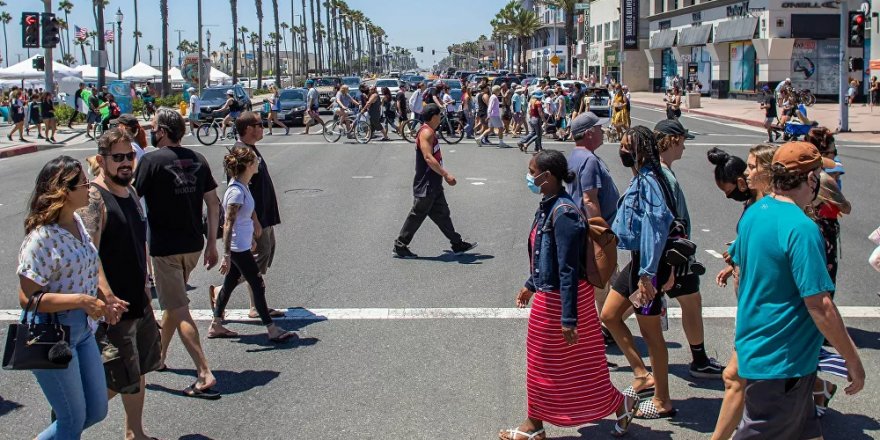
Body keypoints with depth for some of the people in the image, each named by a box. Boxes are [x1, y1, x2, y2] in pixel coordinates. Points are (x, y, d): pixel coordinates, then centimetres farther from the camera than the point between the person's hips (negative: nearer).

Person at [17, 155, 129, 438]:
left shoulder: (77, 222, 4)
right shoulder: (42, 237, -22)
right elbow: (28, 298, -23)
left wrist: (105, 297, 5)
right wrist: (81, 300, -26)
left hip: (83, 329, 8)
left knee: (96, 411, 15)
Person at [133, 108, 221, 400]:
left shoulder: (151, 161, -12)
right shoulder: (197, 159, 6)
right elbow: (213, 203, 7)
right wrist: (211, 243, 13)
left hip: (165, 247, -7)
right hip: (193, 245, 7)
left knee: (179, 310, -5)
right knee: (173, 302, 23)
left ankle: (205, 374, -11)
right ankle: (159, 357, 39)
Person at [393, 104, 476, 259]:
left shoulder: (430, 132, 15)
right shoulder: (426, 132, -17)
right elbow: (428, 157, -27)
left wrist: (443, 173, 25)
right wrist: (446, 174, -28)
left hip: (434, 184, 10)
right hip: (425, 185, -10)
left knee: (442, 214, 13)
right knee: (417, 215, -3)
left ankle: (457, 244, 19)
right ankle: (400, 246, 6)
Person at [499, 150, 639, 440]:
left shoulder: (563, 213, -25)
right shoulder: (547, 206, 4)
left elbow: (569, 269, -25)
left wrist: (569, 318, -24)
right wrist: (531, 285, 27)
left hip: (562, 299, -10)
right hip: (547, 297, 10)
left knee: (579, 368, 5)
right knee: (540, 362, 17)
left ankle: (622, 405, 25)